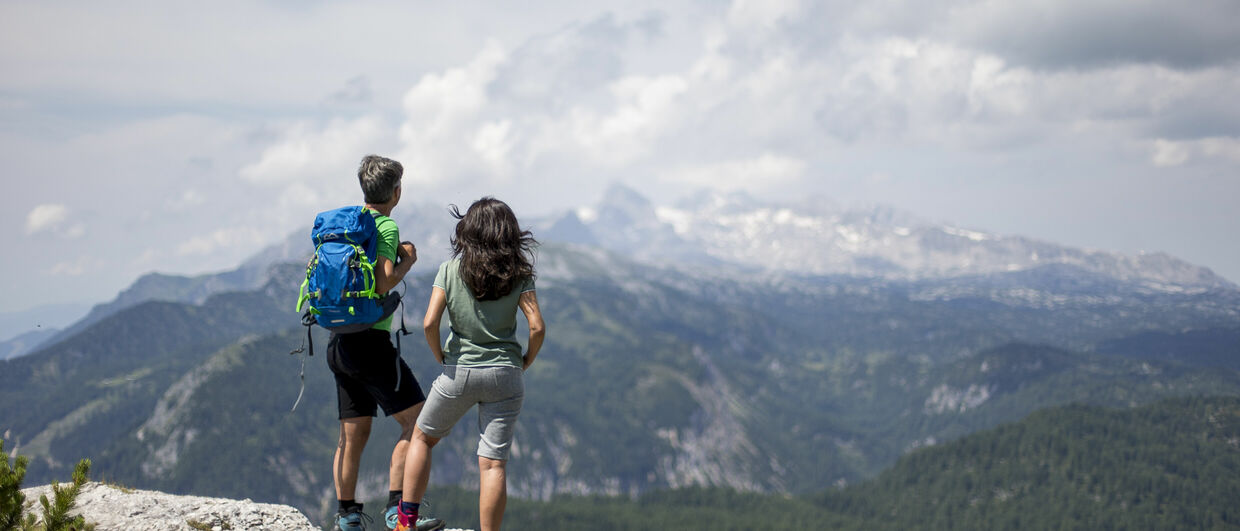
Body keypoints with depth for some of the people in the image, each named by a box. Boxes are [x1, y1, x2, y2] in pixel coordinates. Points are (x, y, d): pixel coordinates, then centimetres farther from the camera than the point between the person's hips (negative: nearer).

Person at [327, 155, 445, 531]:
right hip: (371, 341, -8)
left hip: (338, 341, 8)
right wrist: (407, 260, -4)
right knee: (418, 421, -3)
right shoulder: (385, 226, -10)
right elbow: (383, 285, -21)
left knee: (353, 434, 12)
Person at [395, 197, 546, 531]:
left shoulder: (450, 270, -3)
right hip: (505, 374, 0)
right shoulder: (519, 274, -1)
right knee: (493, 463, 1)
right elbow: (537, 327, -9)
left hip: (458, 372, 0)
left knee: (423, 437, 22)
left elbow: (429, 323, -11)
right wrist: (526, 362, 7)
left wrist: (439, 355, 6)